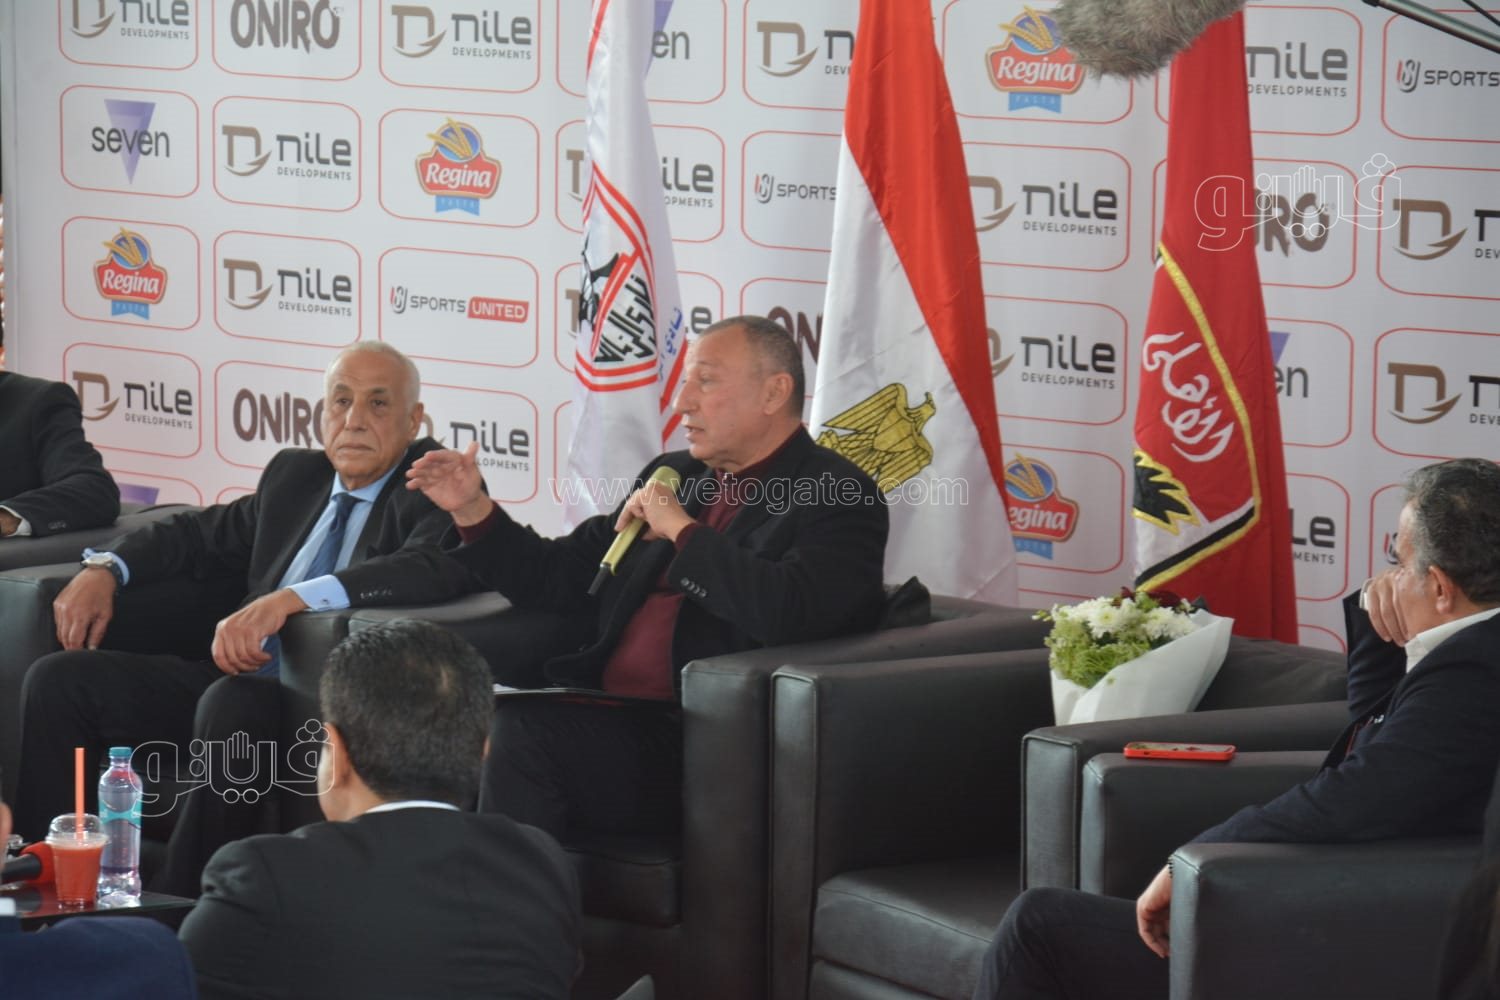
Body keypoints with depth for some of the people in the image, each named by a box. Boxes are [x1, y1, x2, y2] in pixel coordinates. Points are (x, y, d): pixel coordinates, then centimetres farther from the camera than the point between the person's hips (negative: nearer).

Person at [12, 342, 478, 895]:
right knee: (58, 678, -6)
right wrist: (104, 570, 9)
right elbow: (198, 533, 30)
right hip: (238, 680, 7)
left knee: (234, 702, -38)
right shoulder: (295, 474, 19)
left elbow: (436, 565, -24)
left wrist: (289, 600, -35)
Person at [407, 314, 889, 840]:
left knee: (521, 732, -28)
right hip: (607, 714, 8)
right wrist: (473, 509, 12)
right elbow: (562, 577, 26)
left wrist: (683, 530, -13)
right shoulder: (673, 476, 21)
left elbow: (788, 612, -23)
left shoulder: (838, 498, -3)